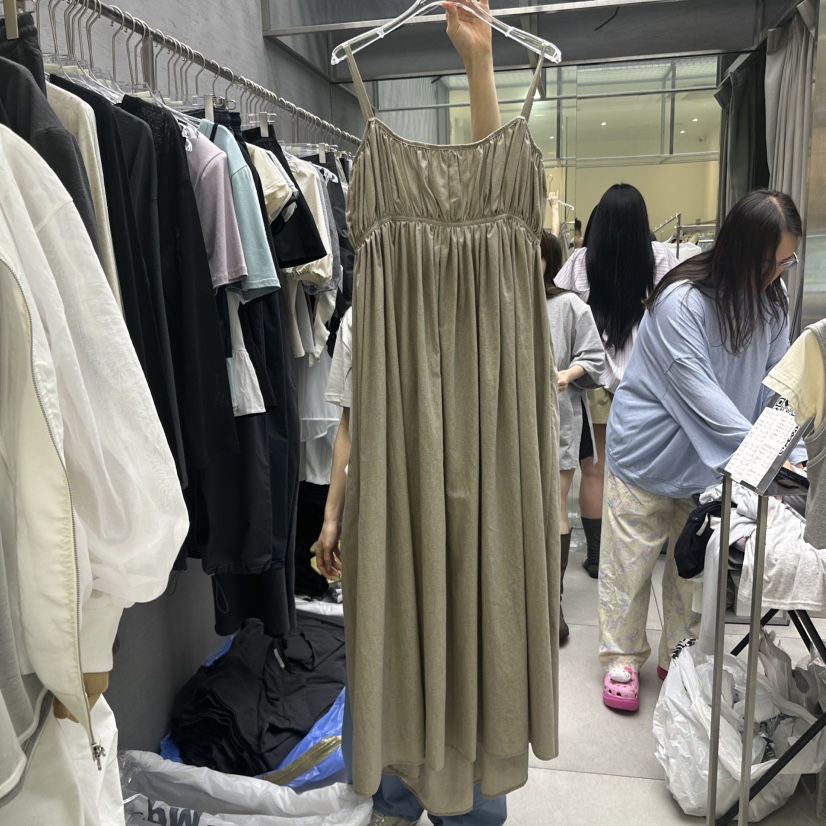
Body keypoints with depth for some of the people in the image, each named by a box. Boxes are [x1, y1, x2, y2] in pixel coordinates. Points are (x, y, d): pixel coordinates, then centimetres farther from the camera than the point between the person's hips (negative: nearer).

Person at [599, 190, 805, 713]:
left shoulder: (772, 298, -2)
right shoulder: (681, 301, -24)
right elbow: (699, 392, -27)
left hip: (711, 456, 6)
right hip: (649, 448, -5)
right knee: (630, 559, 7)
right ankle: (623, 659, 25)